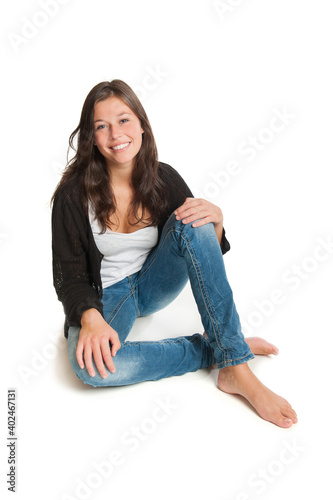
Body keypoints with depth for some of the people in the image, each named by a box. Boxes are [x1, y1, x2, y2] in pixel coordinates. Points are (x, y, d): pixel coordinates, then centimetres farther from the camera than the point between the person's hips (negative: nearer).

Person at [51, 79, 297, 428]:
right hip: (106, 296, -2)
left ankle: (236, 369, -29)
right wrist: (90, 318, -34)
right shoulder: (74, 194, -15)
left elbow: (208, 246, -2)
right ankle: (217, 349, -20)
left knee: (192, 223, -28)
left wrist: (215, 217, -25)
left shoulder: (163, 178, -7)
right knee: (91, 365, -37)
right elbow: (70, 275, -12)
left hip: (153, 283, 3)